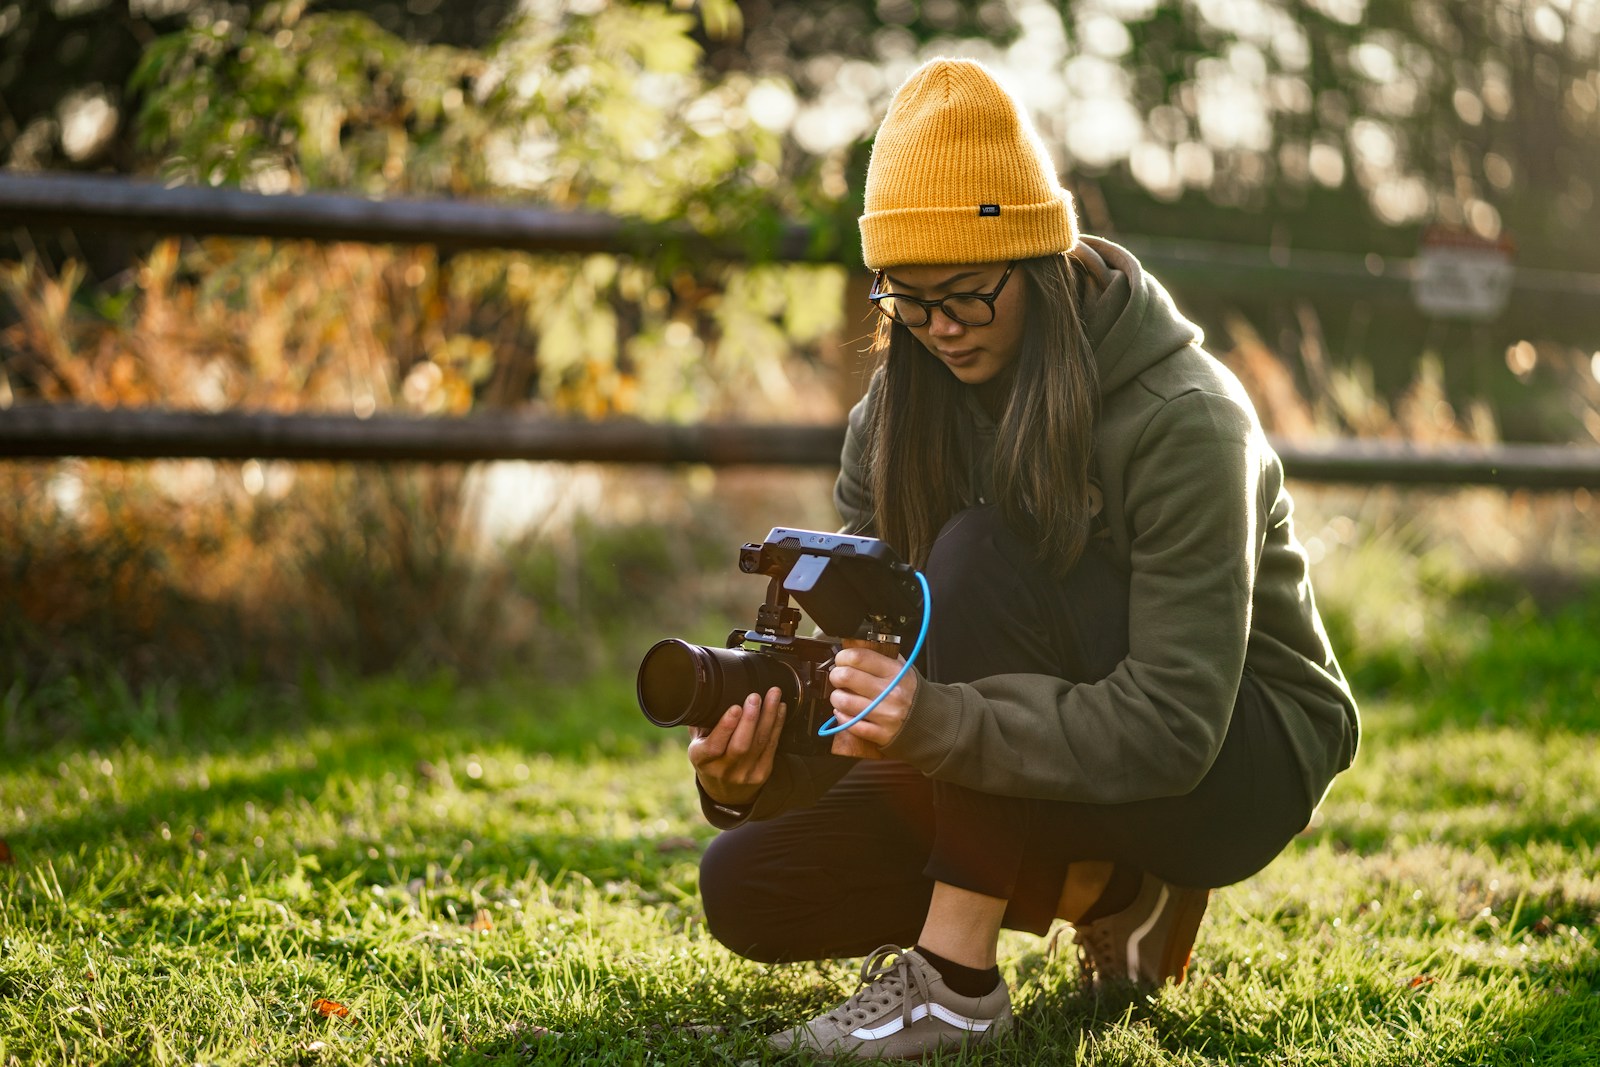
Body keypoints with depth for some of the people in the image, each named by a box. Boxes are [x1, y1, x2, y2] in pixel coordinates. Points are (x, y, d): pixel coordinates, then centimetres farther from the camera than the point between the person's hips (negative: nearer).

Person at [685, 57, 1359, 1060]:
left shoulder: (1180, 420, -24)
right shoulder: (899, 411, -6)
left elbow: (1172, 722, -30)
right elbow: (857, 659, -11)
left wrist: (938, 724, -44)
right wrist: (753, 768, -33)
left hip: (1238, 762, -6)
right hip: (1048, 749, 7)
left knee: (982, 559, -31)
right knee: (747, 888, -10)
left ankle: (956, 981, -27)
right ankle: (1104, 893, 1)